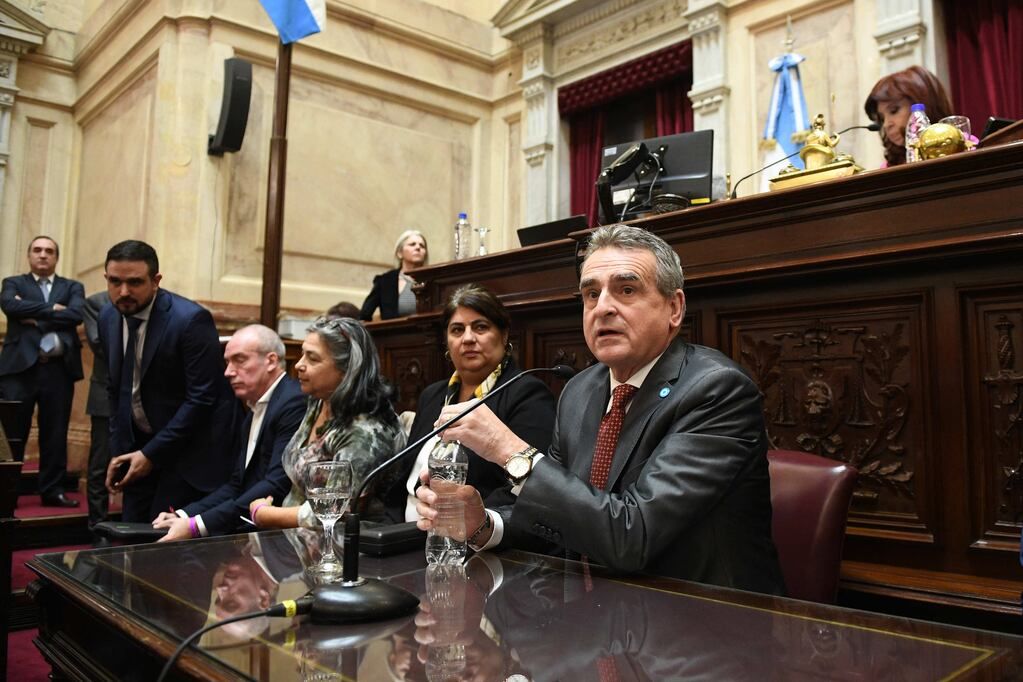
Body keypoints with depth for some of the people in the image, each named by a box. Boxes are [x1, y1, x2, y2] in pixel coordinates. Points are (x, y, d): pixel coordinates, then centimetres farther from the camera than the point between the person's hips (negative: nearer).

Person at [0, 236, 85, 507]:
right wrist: (51, 309, -9)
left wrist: (35, 317, -7)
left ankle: (52, 490, 13)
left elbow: (76, 314, -6)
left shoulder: (72, 287, 15)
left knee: (55, 434, 4)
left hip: (58, 369, 1)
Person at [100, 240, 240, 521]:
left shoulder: (191, 319, -21)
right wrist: (118, 452, 6)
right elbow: (116, 390, 12)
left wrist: (151, 453, -16)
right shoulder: (108, 318, 2)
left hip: (190, 449, -6)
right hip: (140, 446, 6)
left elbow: (201, 398, -20)